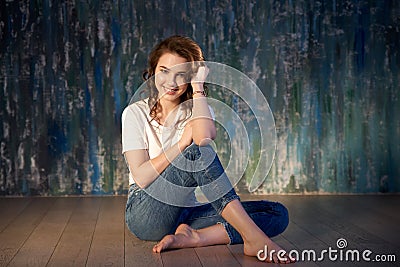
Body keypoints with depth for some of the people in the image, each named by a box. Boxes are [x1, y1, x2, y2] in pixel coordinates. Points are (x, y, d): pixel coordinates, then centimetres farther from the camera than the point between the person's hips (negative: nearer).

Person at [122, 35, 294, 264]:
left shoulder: (196, 110, 8)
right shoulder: (136, 113, 0)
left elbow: (204, 137, -19)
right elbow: (141, 177, -11)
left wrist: (198, 87, -11)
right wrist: (184, 142, -14)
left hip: (187, 210, 4)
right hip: (145, 214, -4)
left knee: (278, 214, -13)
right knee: (198, 152, -31)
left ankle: (193, 237, -30)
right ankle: (253, 237, -39)